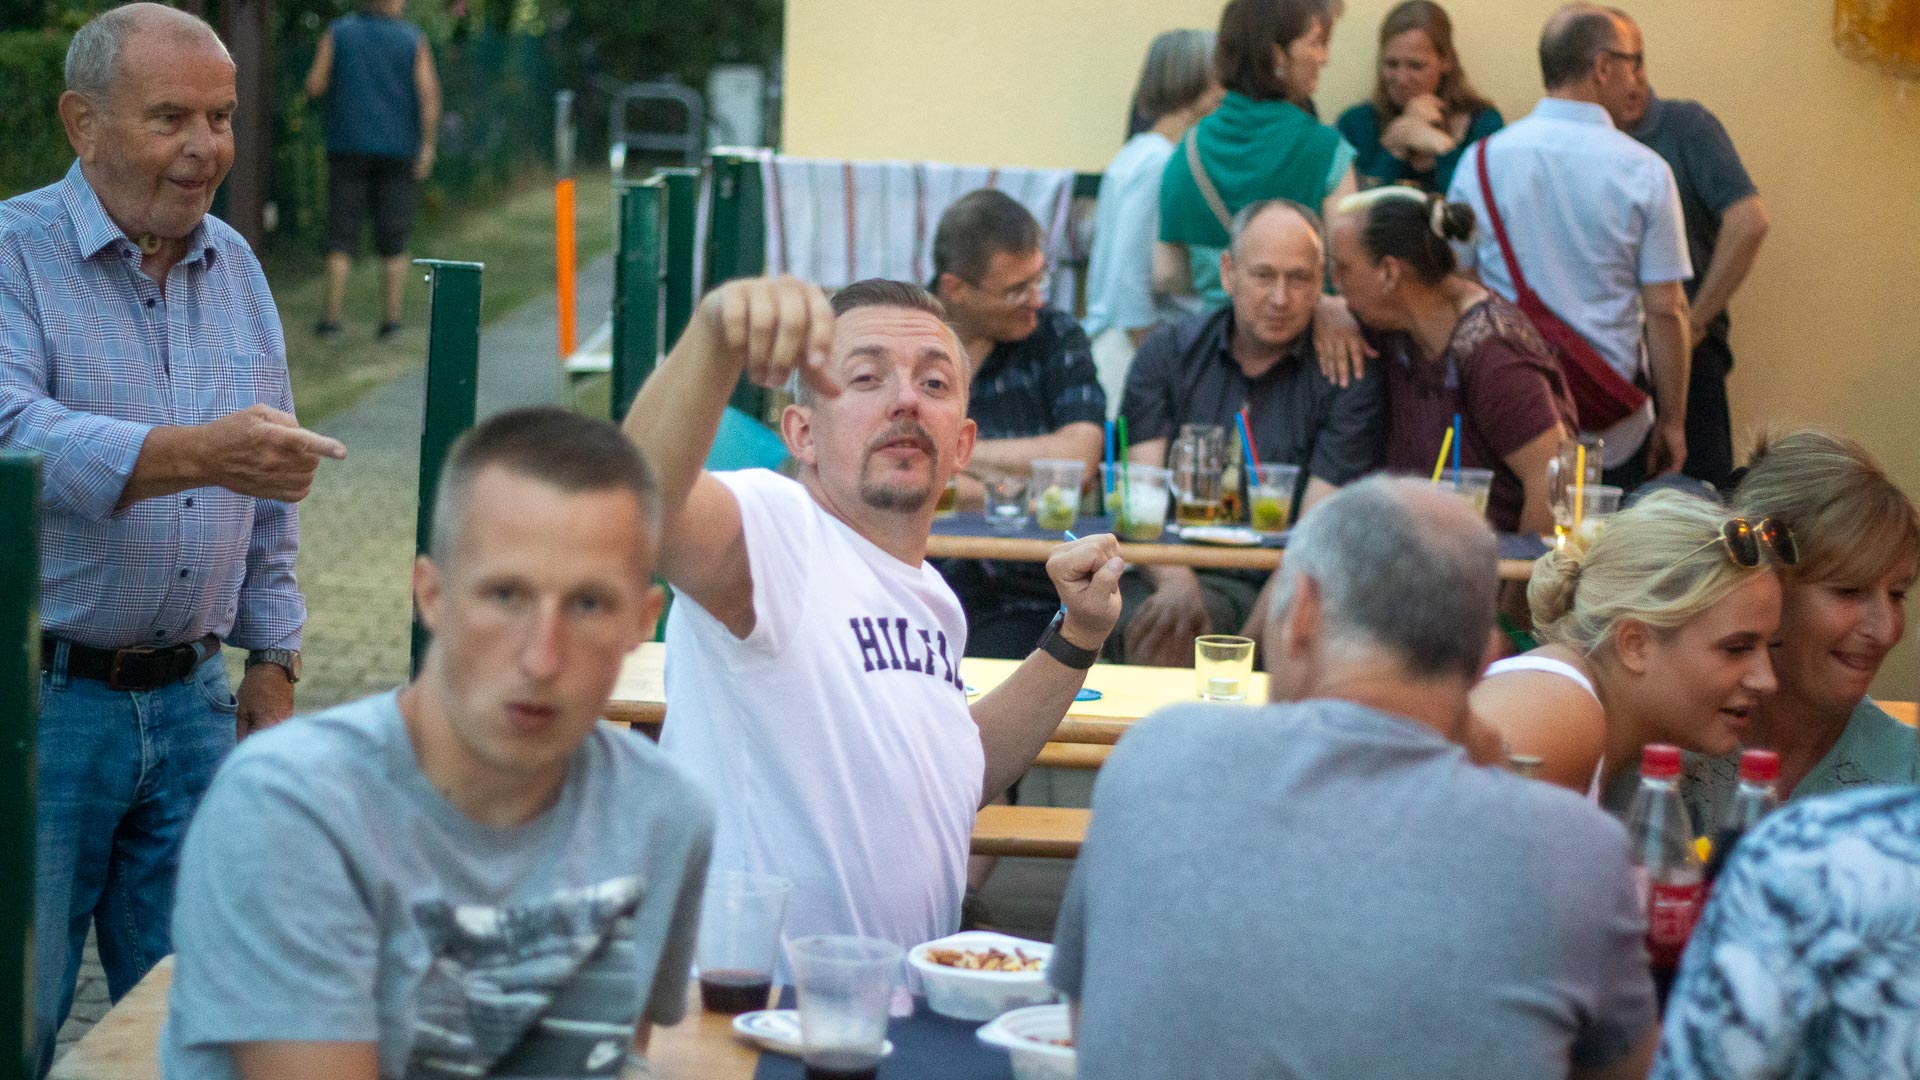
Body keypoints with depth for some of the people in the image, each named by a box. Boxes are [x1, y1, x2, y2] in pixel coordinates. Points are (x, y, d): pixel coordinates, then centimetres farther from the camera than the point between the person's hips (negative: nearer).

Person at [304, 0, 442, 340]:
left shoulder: (337, 33, 3)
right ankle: (391, 319, 4)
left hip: (348, 147, 0)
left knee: (341, 238, 2)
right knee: (393, 242, 6)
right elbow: (429, 92, -10)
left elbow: (314, 87, -1)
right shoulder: (413, 39, 1)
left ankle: (332, 317, -5)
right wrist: (428, 146, -11)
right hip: (399, 151, 0)